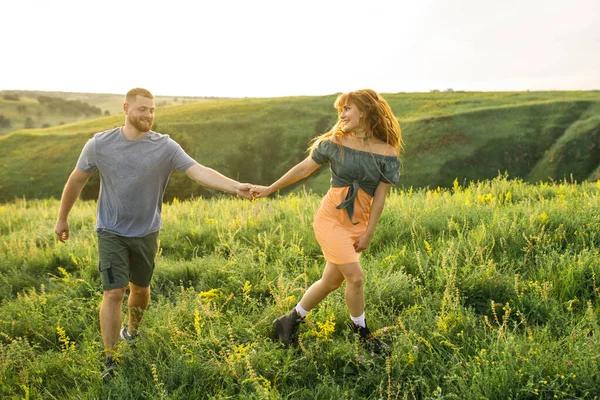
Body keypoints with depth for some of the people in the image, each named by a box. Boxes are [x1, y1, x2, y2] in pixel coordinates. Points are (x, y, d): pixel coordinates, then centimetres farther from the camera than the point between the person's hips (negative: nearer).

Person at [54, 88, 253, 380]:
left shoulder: (165, 147, -13)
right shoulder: (100, 144, -10)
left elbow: (199, 172, -24)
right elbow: (76, 180, 3)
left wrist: (236, 186, -38)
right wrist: (62, 218, 12)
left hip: (146, 232, 2)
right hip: (112, 232, -2)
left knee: (140, 288, 18)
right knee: (113, 293, -8)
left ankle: (132, 330, 48)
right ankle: (110, 360, 4)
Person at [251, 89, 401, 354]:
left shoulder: (387, 153, -4)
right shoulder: (334, 143, -5)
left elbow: (380, 197, -2)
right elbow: (303, 168, 5)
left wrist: (368, 234, -3)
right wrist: (270, 189, 10)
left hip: (357, 224, 3)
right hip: (331, 218, -3)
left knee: (331, 281, 10)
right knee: (355, 276, -13)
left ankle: (290, 321, 30)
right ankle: (362, 332, 11)